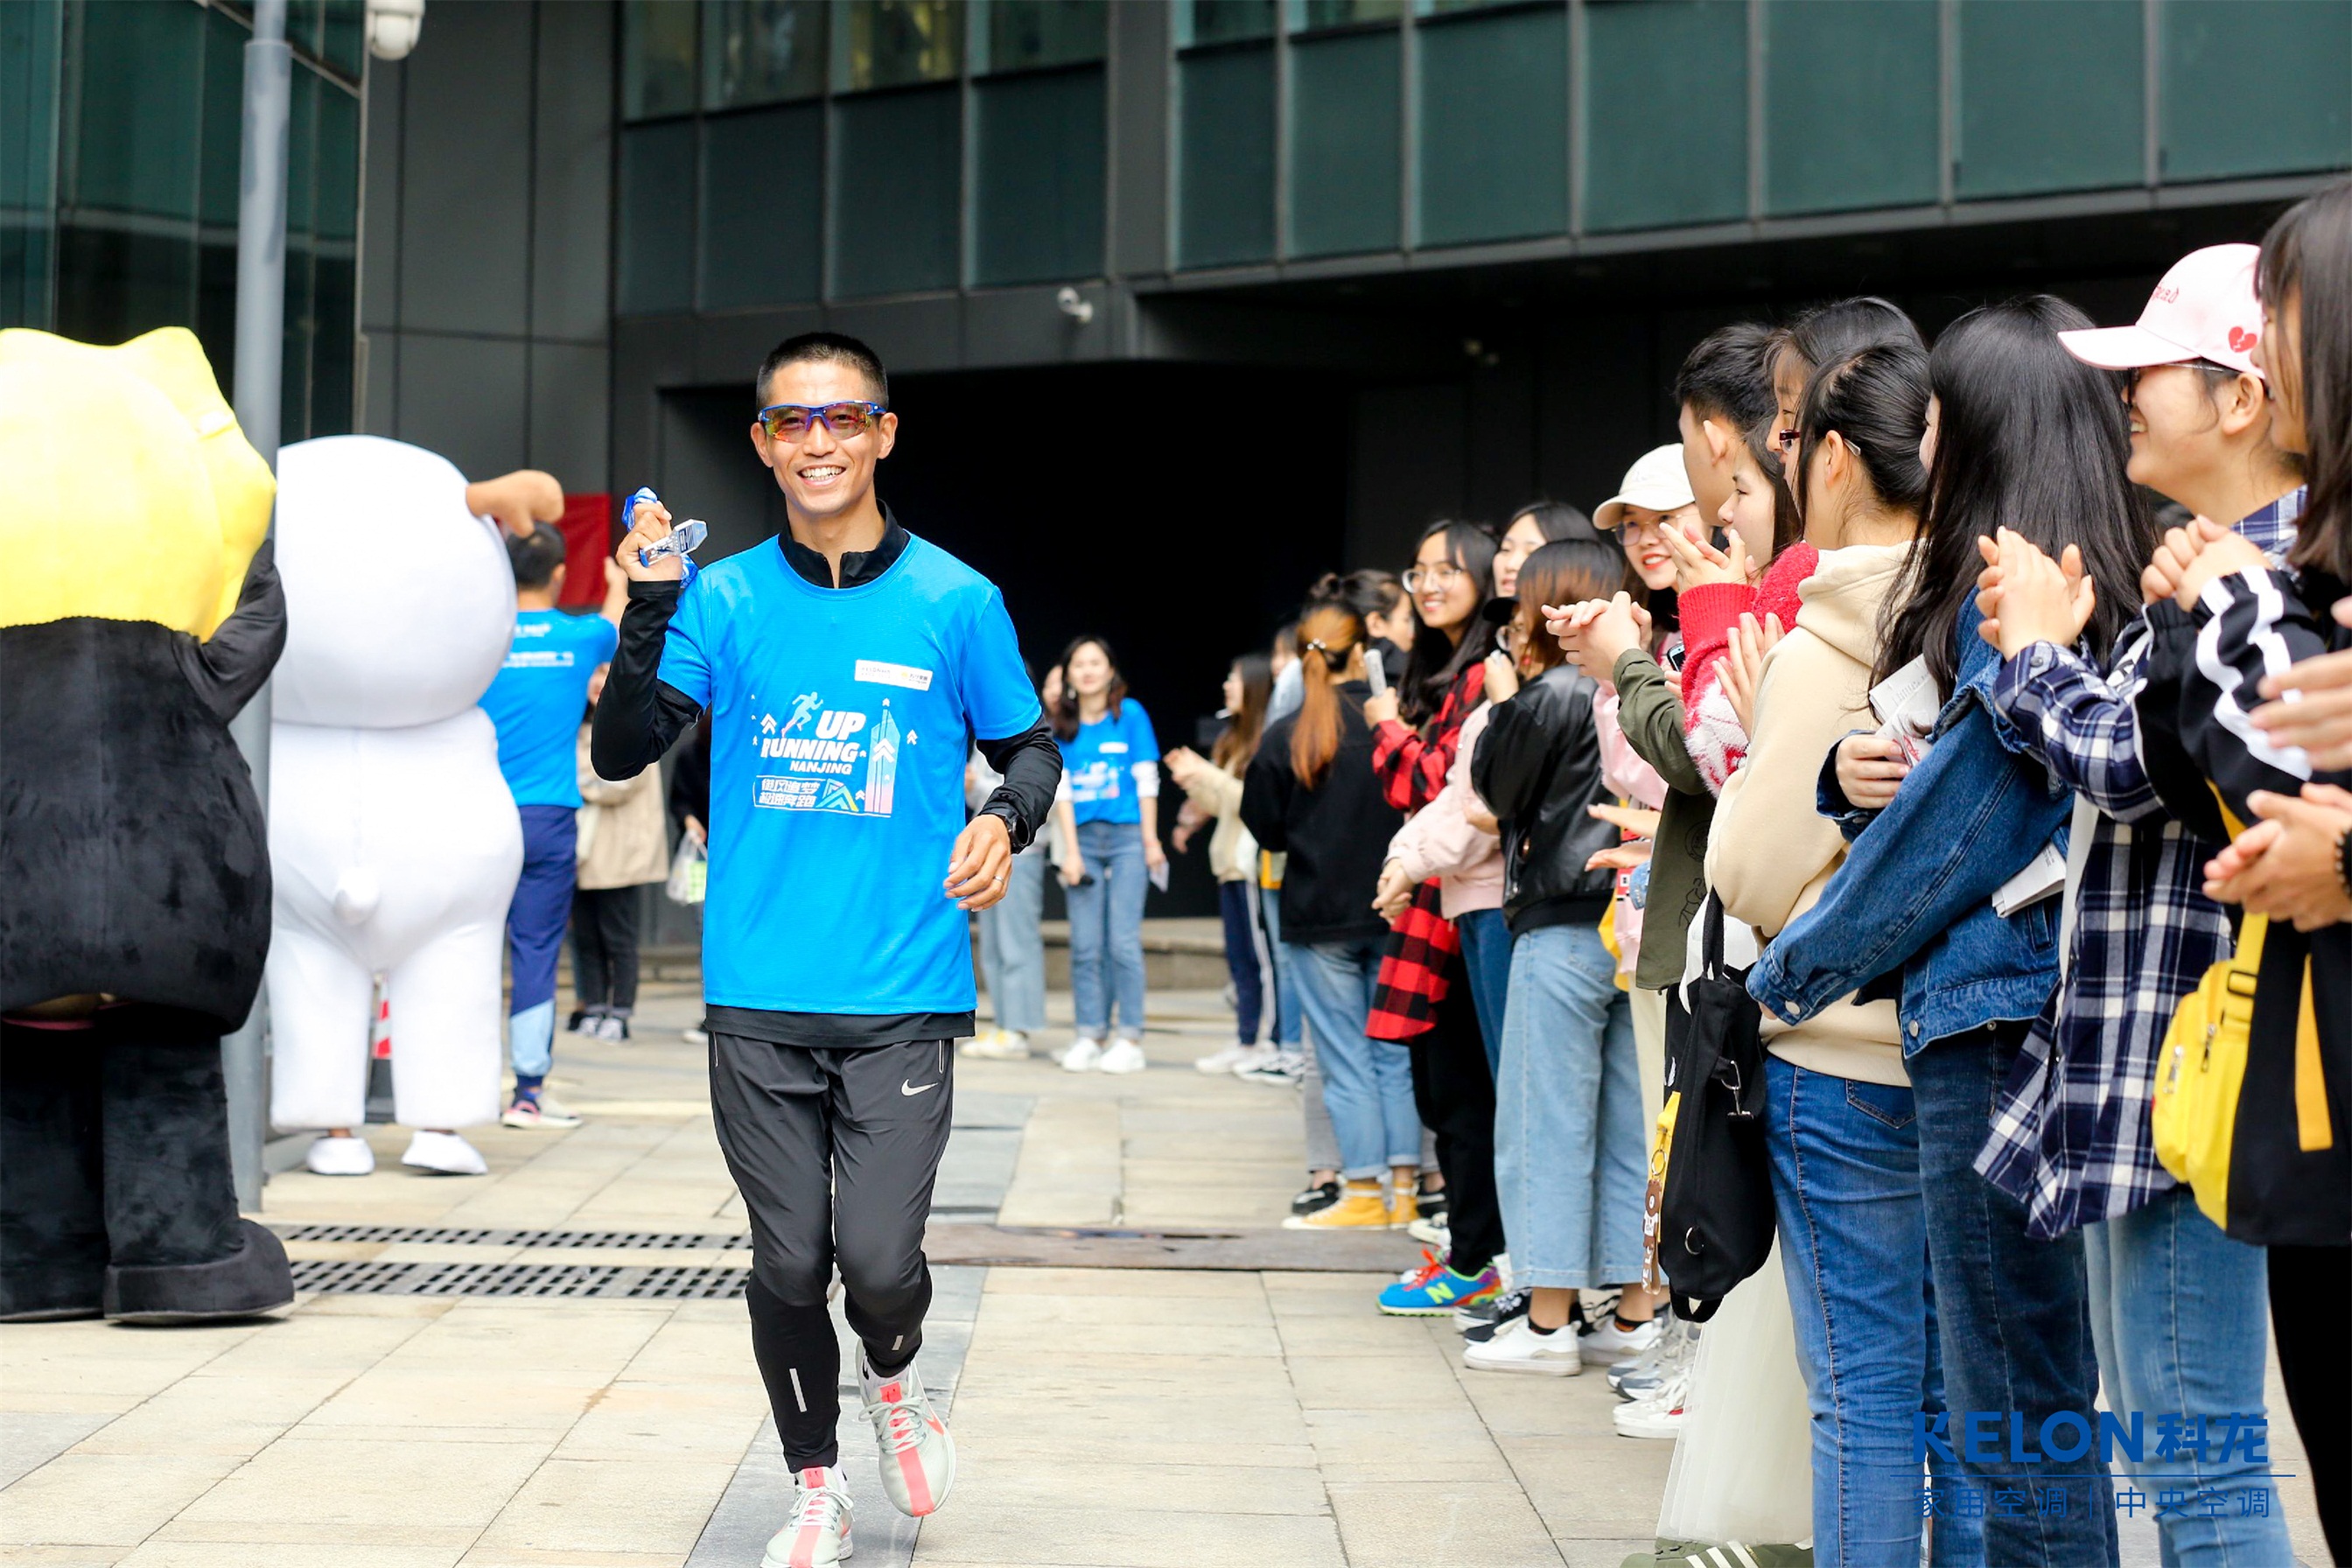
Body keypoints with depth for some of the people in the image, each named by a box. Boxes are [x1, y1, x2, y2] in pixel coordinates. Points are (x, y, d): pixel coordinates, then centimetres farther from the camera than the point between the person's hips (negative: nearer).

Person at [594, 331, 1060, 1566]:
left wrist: (1007, 819, -9)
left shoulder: (955, 602, 2)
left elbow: (1030, 747, 12)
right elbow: (621, 754, 0)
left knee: (878, 1261, -9)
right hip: (758, 999, 1)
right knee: (788, 1263, 6)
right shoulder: (722, 599, 4)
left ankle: (894, 1381, 27)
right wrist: (648, 612, -13)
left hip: (903, 998, -1)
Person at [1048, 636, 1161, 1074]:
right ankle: (1089, 1036, 4)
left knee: (1123, 942, -7)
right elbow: (1062, 789, 6)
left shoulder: (1130, 714, 3)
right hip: (1083, 838, 3)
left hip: (1127, 836, -3)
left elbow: (1146, 780, 2)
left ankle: (1130, 1039, -4)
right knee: (1085, 946, -1)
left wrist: (1151, 841, -1)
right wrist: (1071, 850, -1)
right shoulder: (1062, 726, 9)